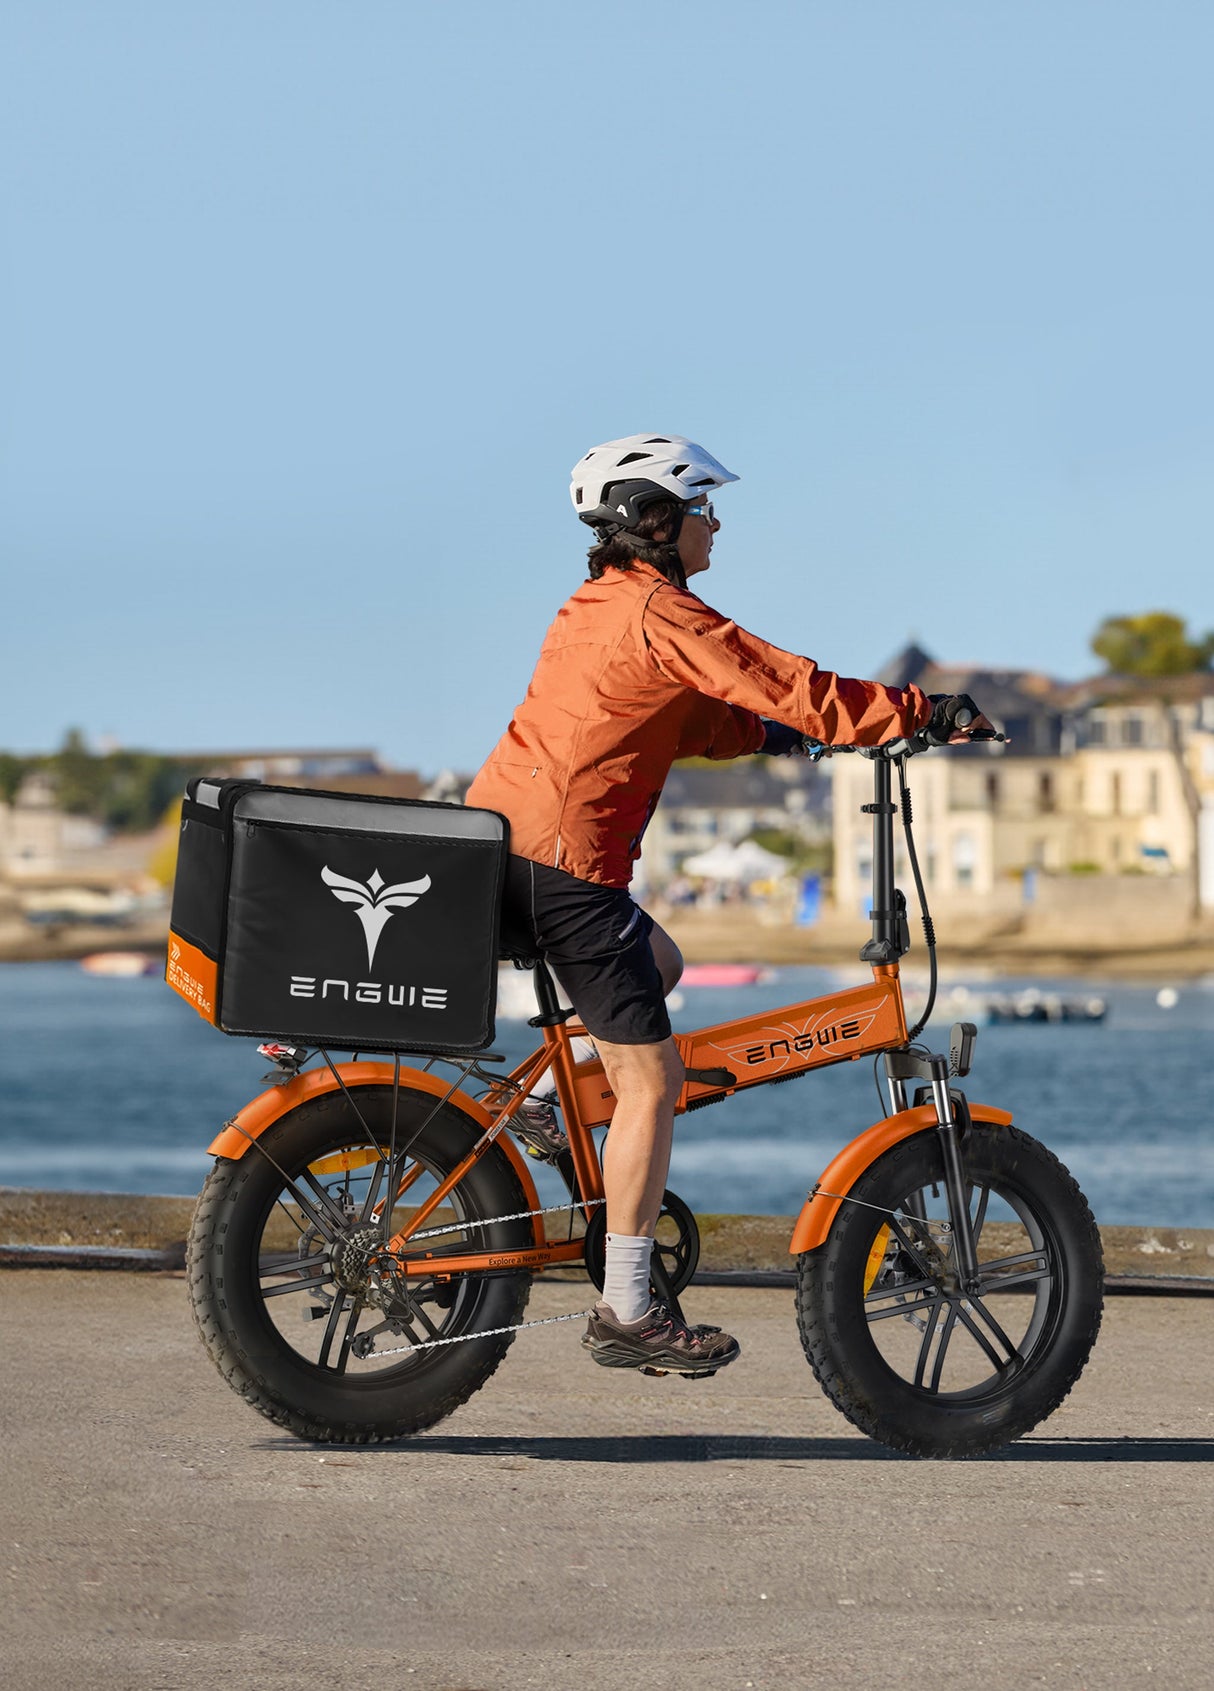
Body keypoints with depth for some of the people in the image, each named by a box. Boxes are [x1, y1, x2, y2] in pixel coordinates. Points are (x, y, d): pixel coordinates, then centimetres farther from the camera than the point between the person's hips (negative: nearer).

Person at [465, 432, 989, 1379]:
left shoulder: (597, 606, 18)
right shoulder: (662, 614, -11)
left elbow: (682, 721, 28)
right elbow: (792, 690, -13)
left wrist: (775, 734, 19)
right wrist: (923, 715, -5)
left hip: (494, 839, 9)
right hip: (563, 862, -9)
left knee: (659, 965, 31)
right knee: (651, 1076, -3)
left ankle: (540, 1118, 19)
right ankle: (627, 1314, -2)